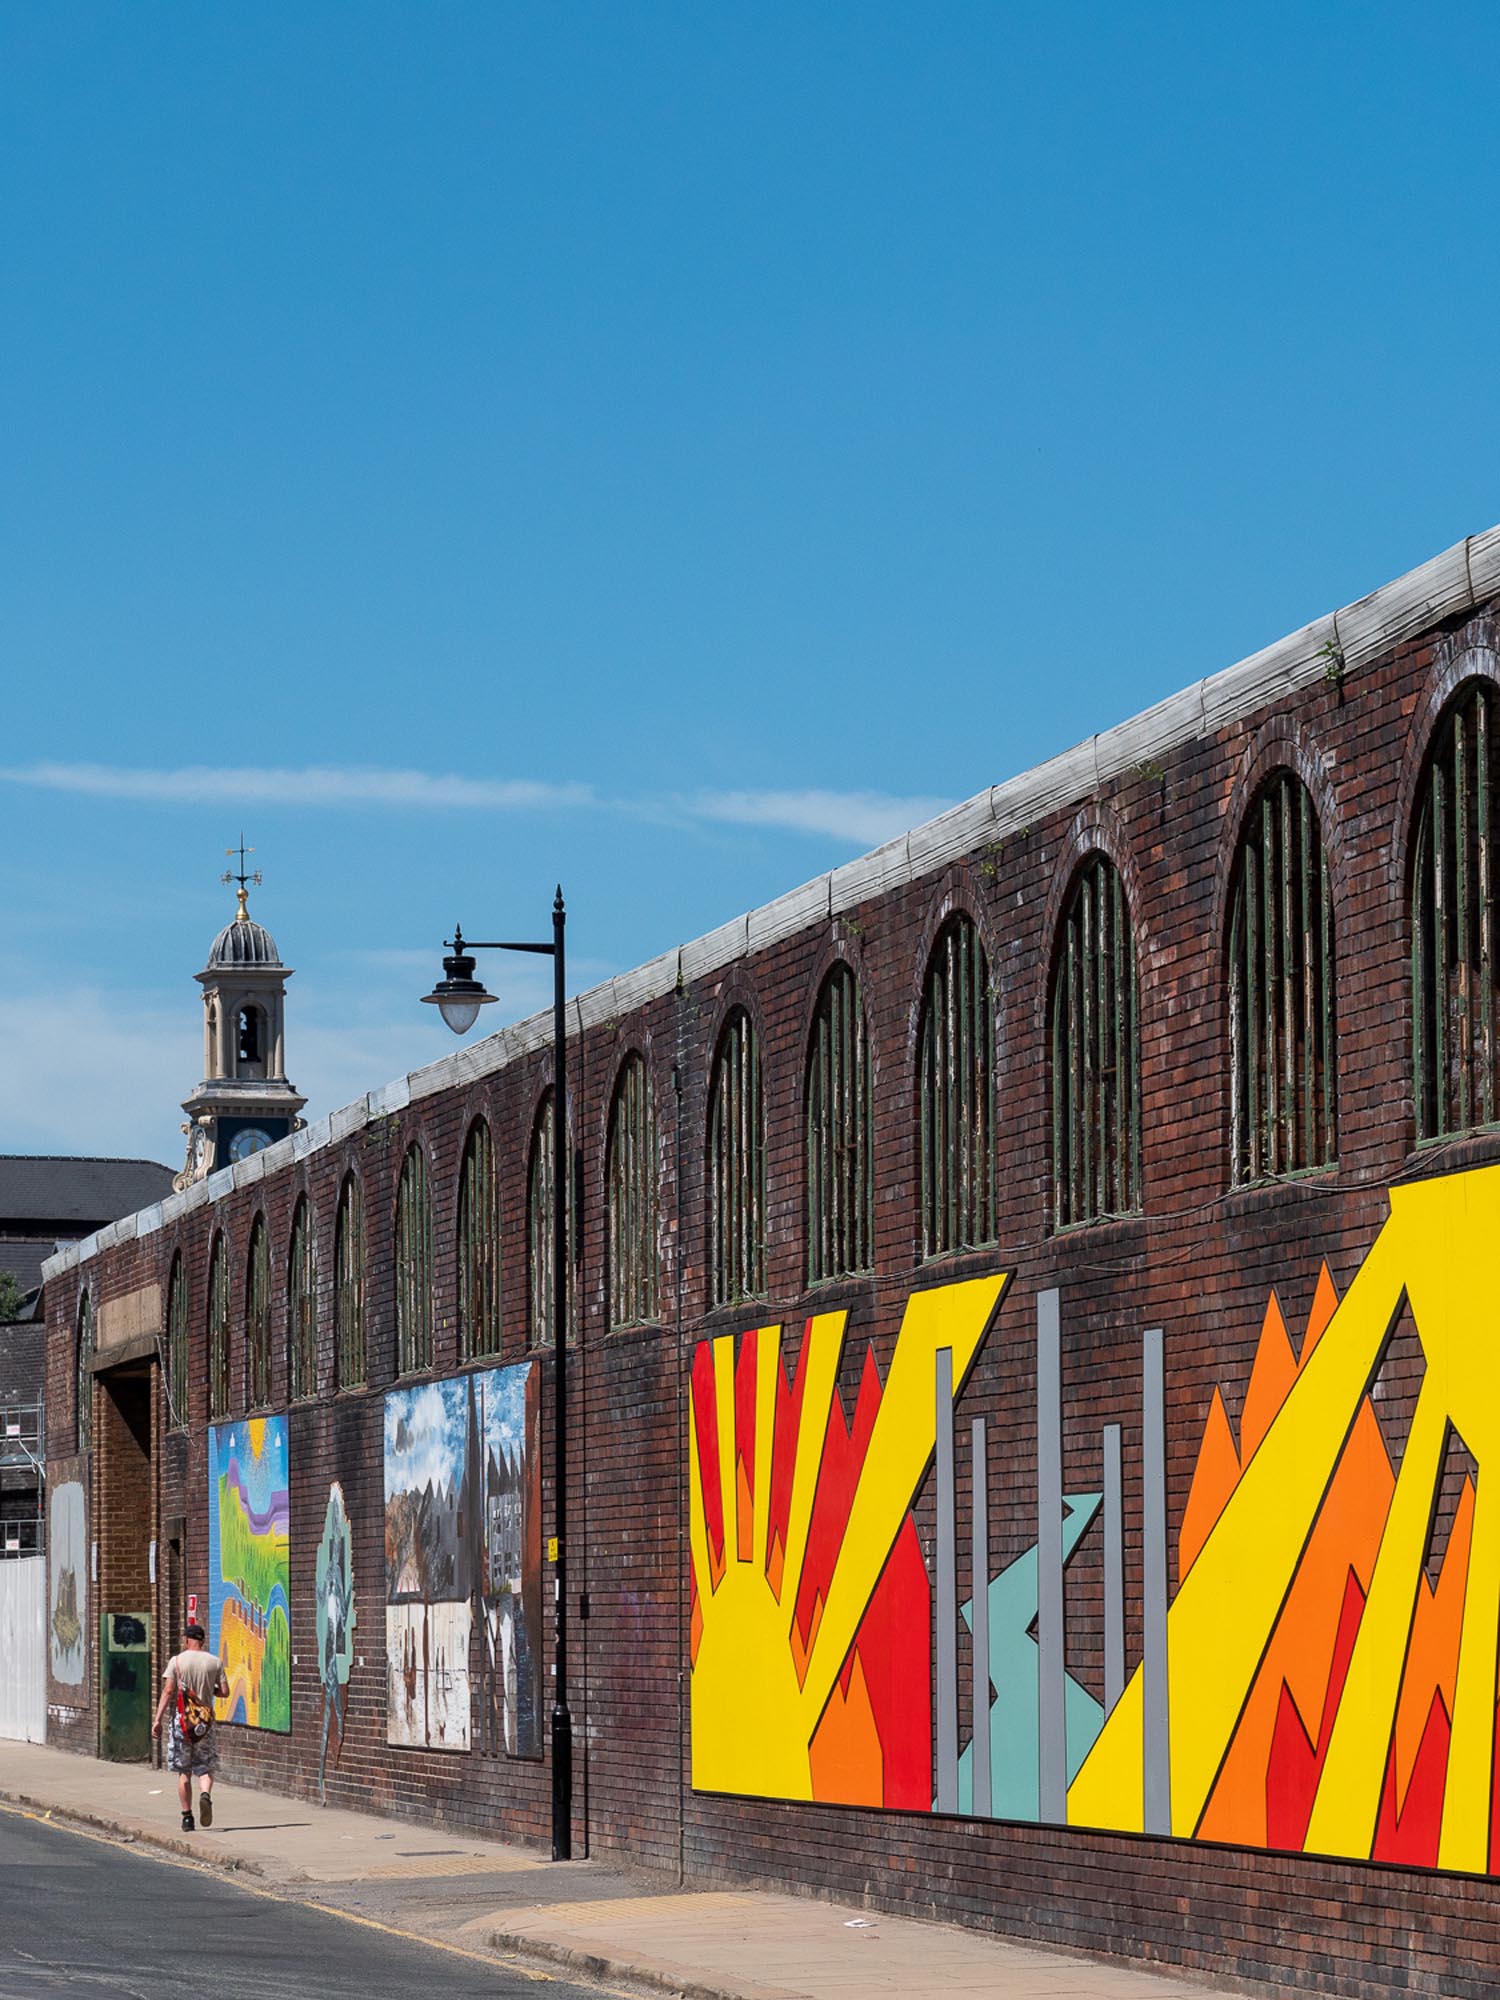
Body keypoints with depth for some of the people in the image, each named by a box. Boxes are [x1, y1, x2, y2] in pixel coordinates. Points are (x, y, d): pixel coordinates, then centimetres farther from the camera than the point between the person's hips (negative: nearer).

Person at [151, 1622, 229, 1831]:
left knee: (184, 1772, 7)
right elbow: (224, 1691, 1)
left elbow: (168, 1691, -10)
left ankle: (187, 1816, 5)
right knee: (205, 1767, 7)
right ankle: (205, 1794, -24)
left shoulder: (177, 1661, -2)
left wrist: (158, 1719, -10)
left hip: (181, 1719, -1)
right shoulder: (215, 1662, 2)